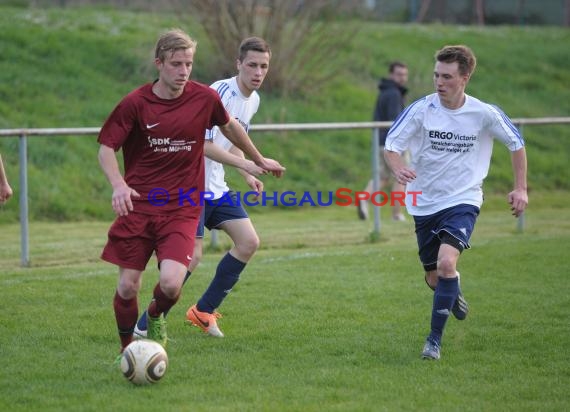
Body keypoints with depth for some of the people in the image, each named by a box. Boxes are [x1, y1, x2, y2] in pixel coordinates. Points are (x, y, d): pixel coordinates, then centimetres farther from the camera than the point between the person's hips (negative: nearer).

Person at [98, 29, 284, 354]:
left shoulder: (204, 98, -2)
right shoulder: (135, 103, -7)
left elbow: (229, 126, 18)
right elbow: (107, 148, -3)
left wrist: (260, 161, 31)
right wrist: (119, 185, -22)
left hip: (182, 208, 0)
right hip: (138, 205, 0)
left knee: (171, 283, -18)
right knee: (128, 286, -1)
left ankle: (155, 317, 18)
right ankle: (127, 349, 25)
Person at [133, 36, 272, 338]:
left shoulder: (253, 100, 8)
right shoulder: (219, 92, -20)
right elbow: (202, 144, -23)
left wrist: (247, 175, 9)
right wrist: (246, 164, -27)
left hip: (216, 186, 9)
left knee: (249, 242, 1)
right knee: (193, 255, -16)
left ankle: (202, 311, 13)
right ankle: (145, 326, -6)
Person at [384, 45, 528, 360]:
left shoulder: (485, 114, -9)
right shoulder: (420, 109, -10)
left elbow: (516, 143, 7)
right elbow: (391, 145, -10)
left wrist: (520, 189, 2)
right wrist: (399, 169, -32)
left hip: (463, 201, -2)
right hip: (424, 203, 2)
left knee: (446, 262, -26)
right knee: (434, 279, 11)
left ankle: (435, 339, -12)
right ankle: (454, 293, 51)